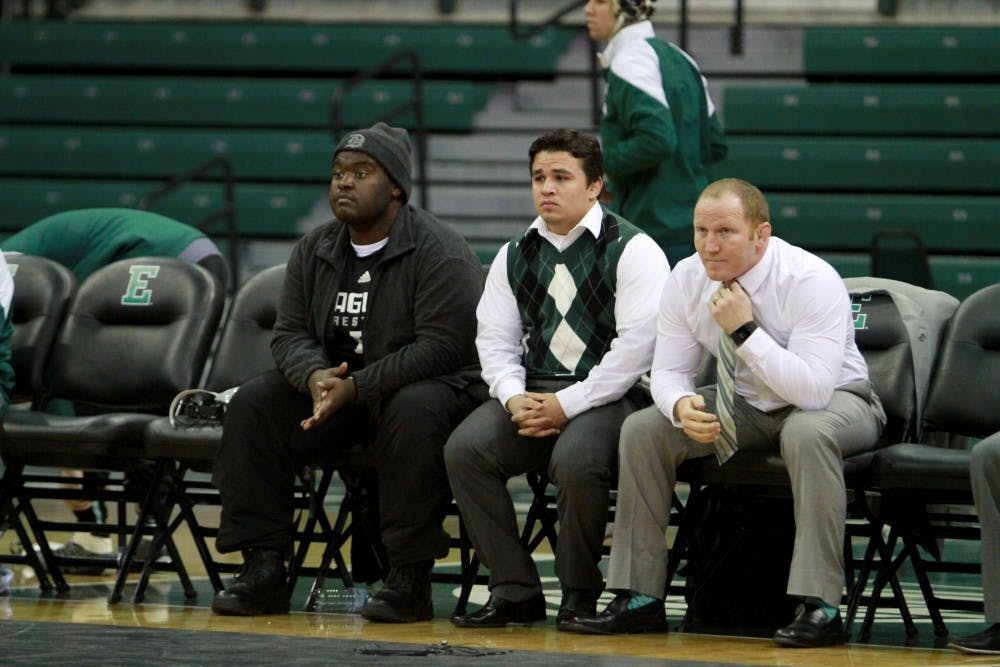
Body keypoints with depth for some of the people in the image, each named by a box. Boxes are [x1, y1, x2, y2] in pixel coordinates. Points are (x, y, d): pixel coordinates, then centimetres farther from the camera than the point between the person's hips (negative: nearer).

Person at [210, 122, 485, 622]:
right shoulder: (314, 250, 8)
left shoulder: (439, 252, -13)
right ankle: (263, 569, -14)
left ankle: (410, 576, -32)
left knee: (415, 413, -39)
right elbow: (290, 332, 6)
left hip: (429, 384, -6)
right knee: (252, 406, -14)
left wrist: (355, 387, -26)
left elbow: (443, 346, -21)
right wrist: (316, 376, -19)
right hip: (336, 383, 6)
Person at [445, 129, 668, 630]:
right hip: (534, 389, 6)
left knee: (574, 460, -36)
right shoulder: (516, 256, 17)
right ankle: (515, 591, -12)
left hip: (609, 394, -6)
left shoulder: (631, 250, -4)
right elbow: (495, 339, 15)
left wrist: (566, 405, -15)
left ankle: (580, 592, -12)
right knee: (464, 449, -20)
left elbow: (639, 344, -12)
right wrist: (514, 399, -7)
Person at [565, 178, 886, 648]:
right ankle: (639, 598, -7)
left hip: (834, 401, -6)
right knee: (642, 429, -12)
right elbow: (668, 371, -5)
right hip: (745, 405, 6)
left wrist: (745, 330, -36)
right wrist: (682, 406, -29)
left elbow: (814, 389, -34)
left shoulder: (811, 281, -27)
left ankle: (819, 606, -35)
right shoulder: (687, 279, -10)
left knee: (807, 434, -39)